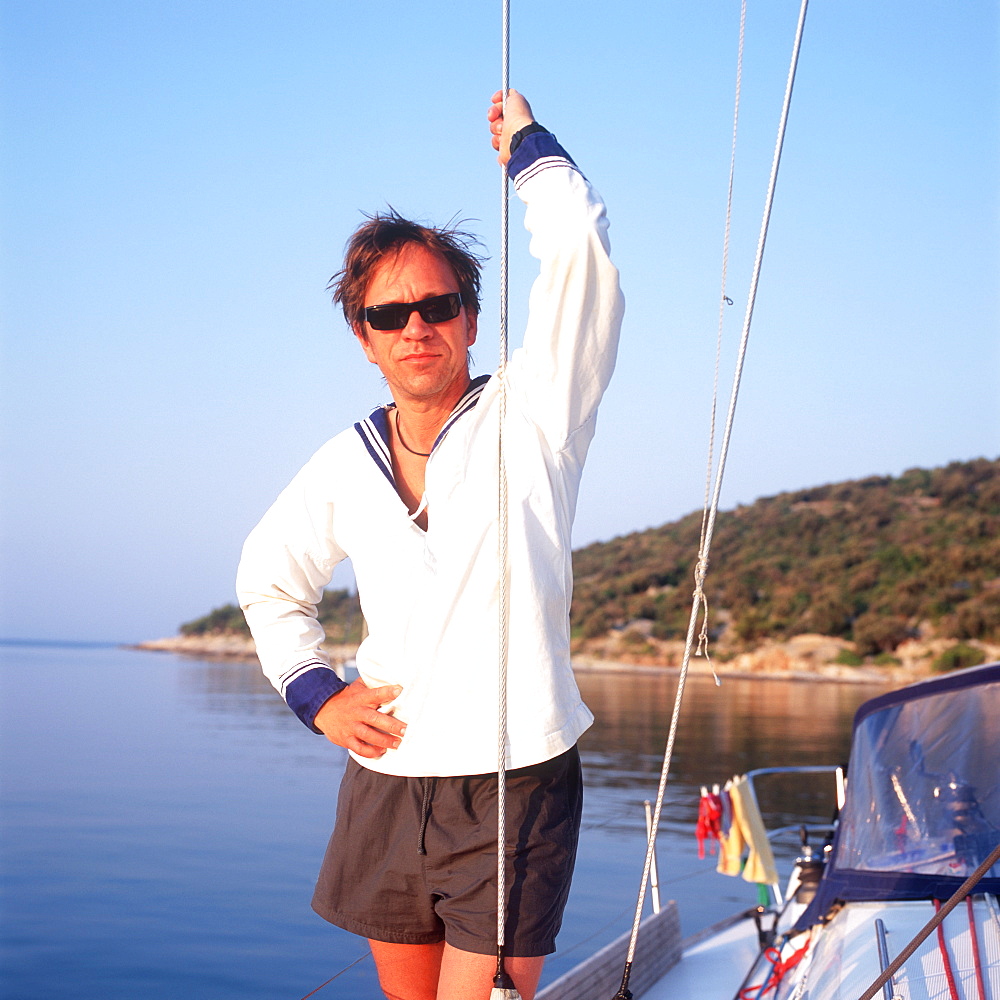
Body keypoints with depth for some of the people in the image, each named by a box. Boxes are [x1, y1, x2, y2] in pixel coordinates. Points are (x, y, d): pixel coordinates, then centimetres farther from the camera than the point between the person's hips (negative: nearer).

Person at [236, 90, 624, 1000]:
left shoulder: (529, 414, -7)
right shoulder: (344, 465, 6)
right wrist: (313, 692, 10)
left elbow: (579, 244, -19)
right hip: (384, 786, 5)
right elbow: (269, 578, 24)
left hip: (513, 788, -5)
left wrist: (525, 142, -3)